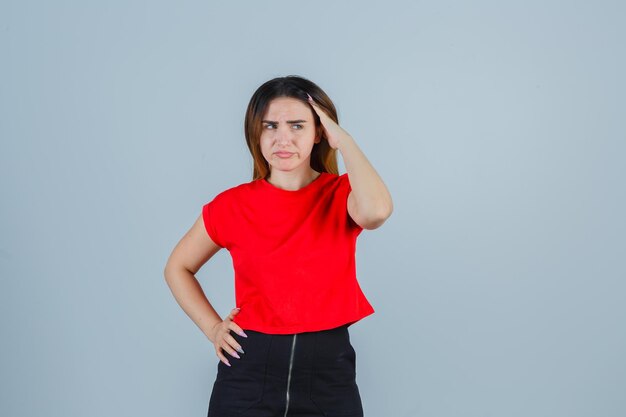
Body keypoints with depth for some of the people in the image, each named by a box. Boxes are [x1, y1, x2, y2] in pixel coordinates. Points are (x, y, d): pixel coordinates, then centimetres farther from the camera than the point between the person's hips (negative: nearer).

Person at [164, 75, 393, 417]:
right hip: (249, 370, 0)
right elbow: (178, 268, 12)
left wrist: (344, 141, -16)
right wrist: (212, 327, 0)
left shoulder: (341, 195, -3)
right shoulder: (233, 205, -2)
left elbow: (376, 211, -29)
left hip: (328, 370, 0)